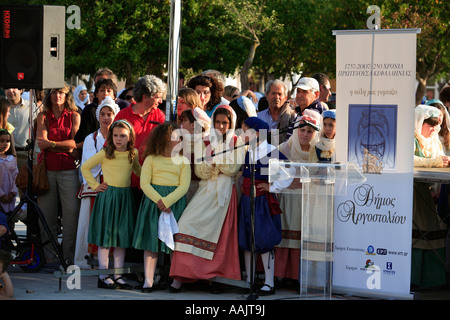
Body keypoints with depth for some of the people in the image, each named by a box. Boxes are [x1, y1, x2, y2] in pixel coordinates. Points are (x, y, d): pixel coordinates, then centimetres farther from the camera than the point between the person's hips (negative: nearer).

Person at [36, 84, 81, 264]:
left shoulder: (74, 116, 9)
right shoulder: (43, 116, 9)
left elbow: (74, 142, 0)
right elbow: (42, 143, -1)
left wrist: (51, 144, -9)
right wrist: (66, 147, -9)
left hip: (68, 170, 0)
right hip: (47, 169, 0)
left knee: (71, 211, -5)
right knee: (47, 213, 1)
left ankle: (69, 255, 2)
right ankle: (48, 255, 7)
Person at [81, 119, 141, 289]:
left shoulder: (134, 153, 5)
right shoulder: (105, 153, -6)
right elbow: (85, 167, 3)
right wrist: (94, 185, -1)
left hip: (125, 197, 4)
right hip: (107, 195, -4)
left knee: (122, 237, 7)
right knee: (105, 237, -3)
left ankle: (118, 276, 13)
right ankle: (103, 276, 2)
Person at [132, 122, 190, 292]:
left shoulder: (183, 161, 10)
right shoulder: (151, 159, 8)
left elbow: (184, 186, -1)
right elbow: (144, 183, 0)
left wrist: (167, 201, -15)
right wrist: (158, 200, -16)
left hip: (175, 201, 1)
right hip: (153, 201, -1)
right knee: (151, 241, -5)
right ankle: (148, 281, -8)